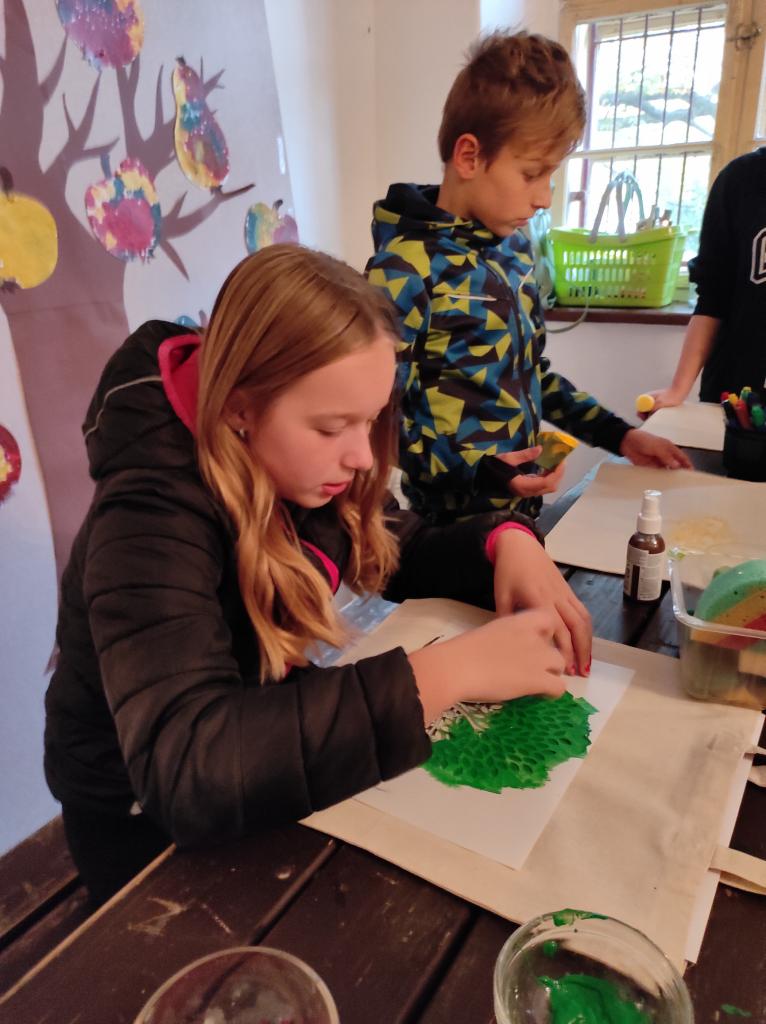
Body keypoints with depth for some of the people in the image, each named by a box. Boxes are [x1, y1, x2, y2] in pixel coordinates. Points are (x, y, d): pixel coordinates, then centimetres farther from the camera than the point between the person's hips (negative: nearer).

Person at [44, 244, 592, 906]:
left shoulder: (300, 466, -10)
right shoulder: (152, 518, -31)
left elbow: (403, 555, 3)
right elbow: (185, 769, -42)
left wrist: (506, 541, -17)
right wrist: (446, 672, -42)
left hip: (267, 776, 6)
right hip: (152, 828, -5)